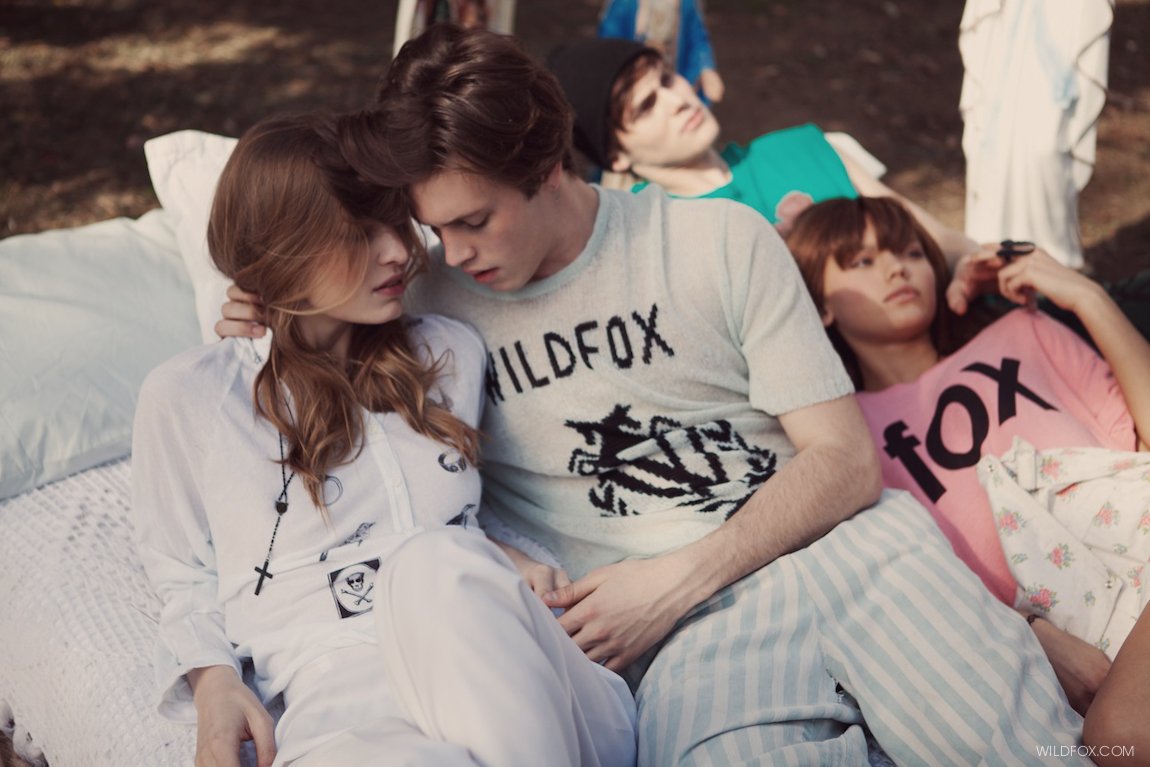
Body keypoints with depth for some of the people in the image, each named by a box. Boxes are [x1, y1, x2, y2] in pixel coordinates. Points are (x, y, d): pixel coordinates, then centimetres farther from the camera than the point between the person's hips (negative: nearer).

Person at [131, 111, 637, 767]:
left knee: (436, 558, -34)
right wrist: (214, 682, -1)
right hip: (339, 697, -4)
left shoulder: (453, 353, 21)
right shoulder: (185, 397, 12)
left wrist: (525, 568, 11)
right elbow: (187, 580, 18)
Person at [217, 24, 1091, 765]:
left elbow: (847, 459, 3)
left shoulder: (721, 241, 5)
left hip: (831, 544, 1)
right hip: (686, 632, 0)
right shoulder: (431, 306, 8)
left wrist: (678, 578, -8)